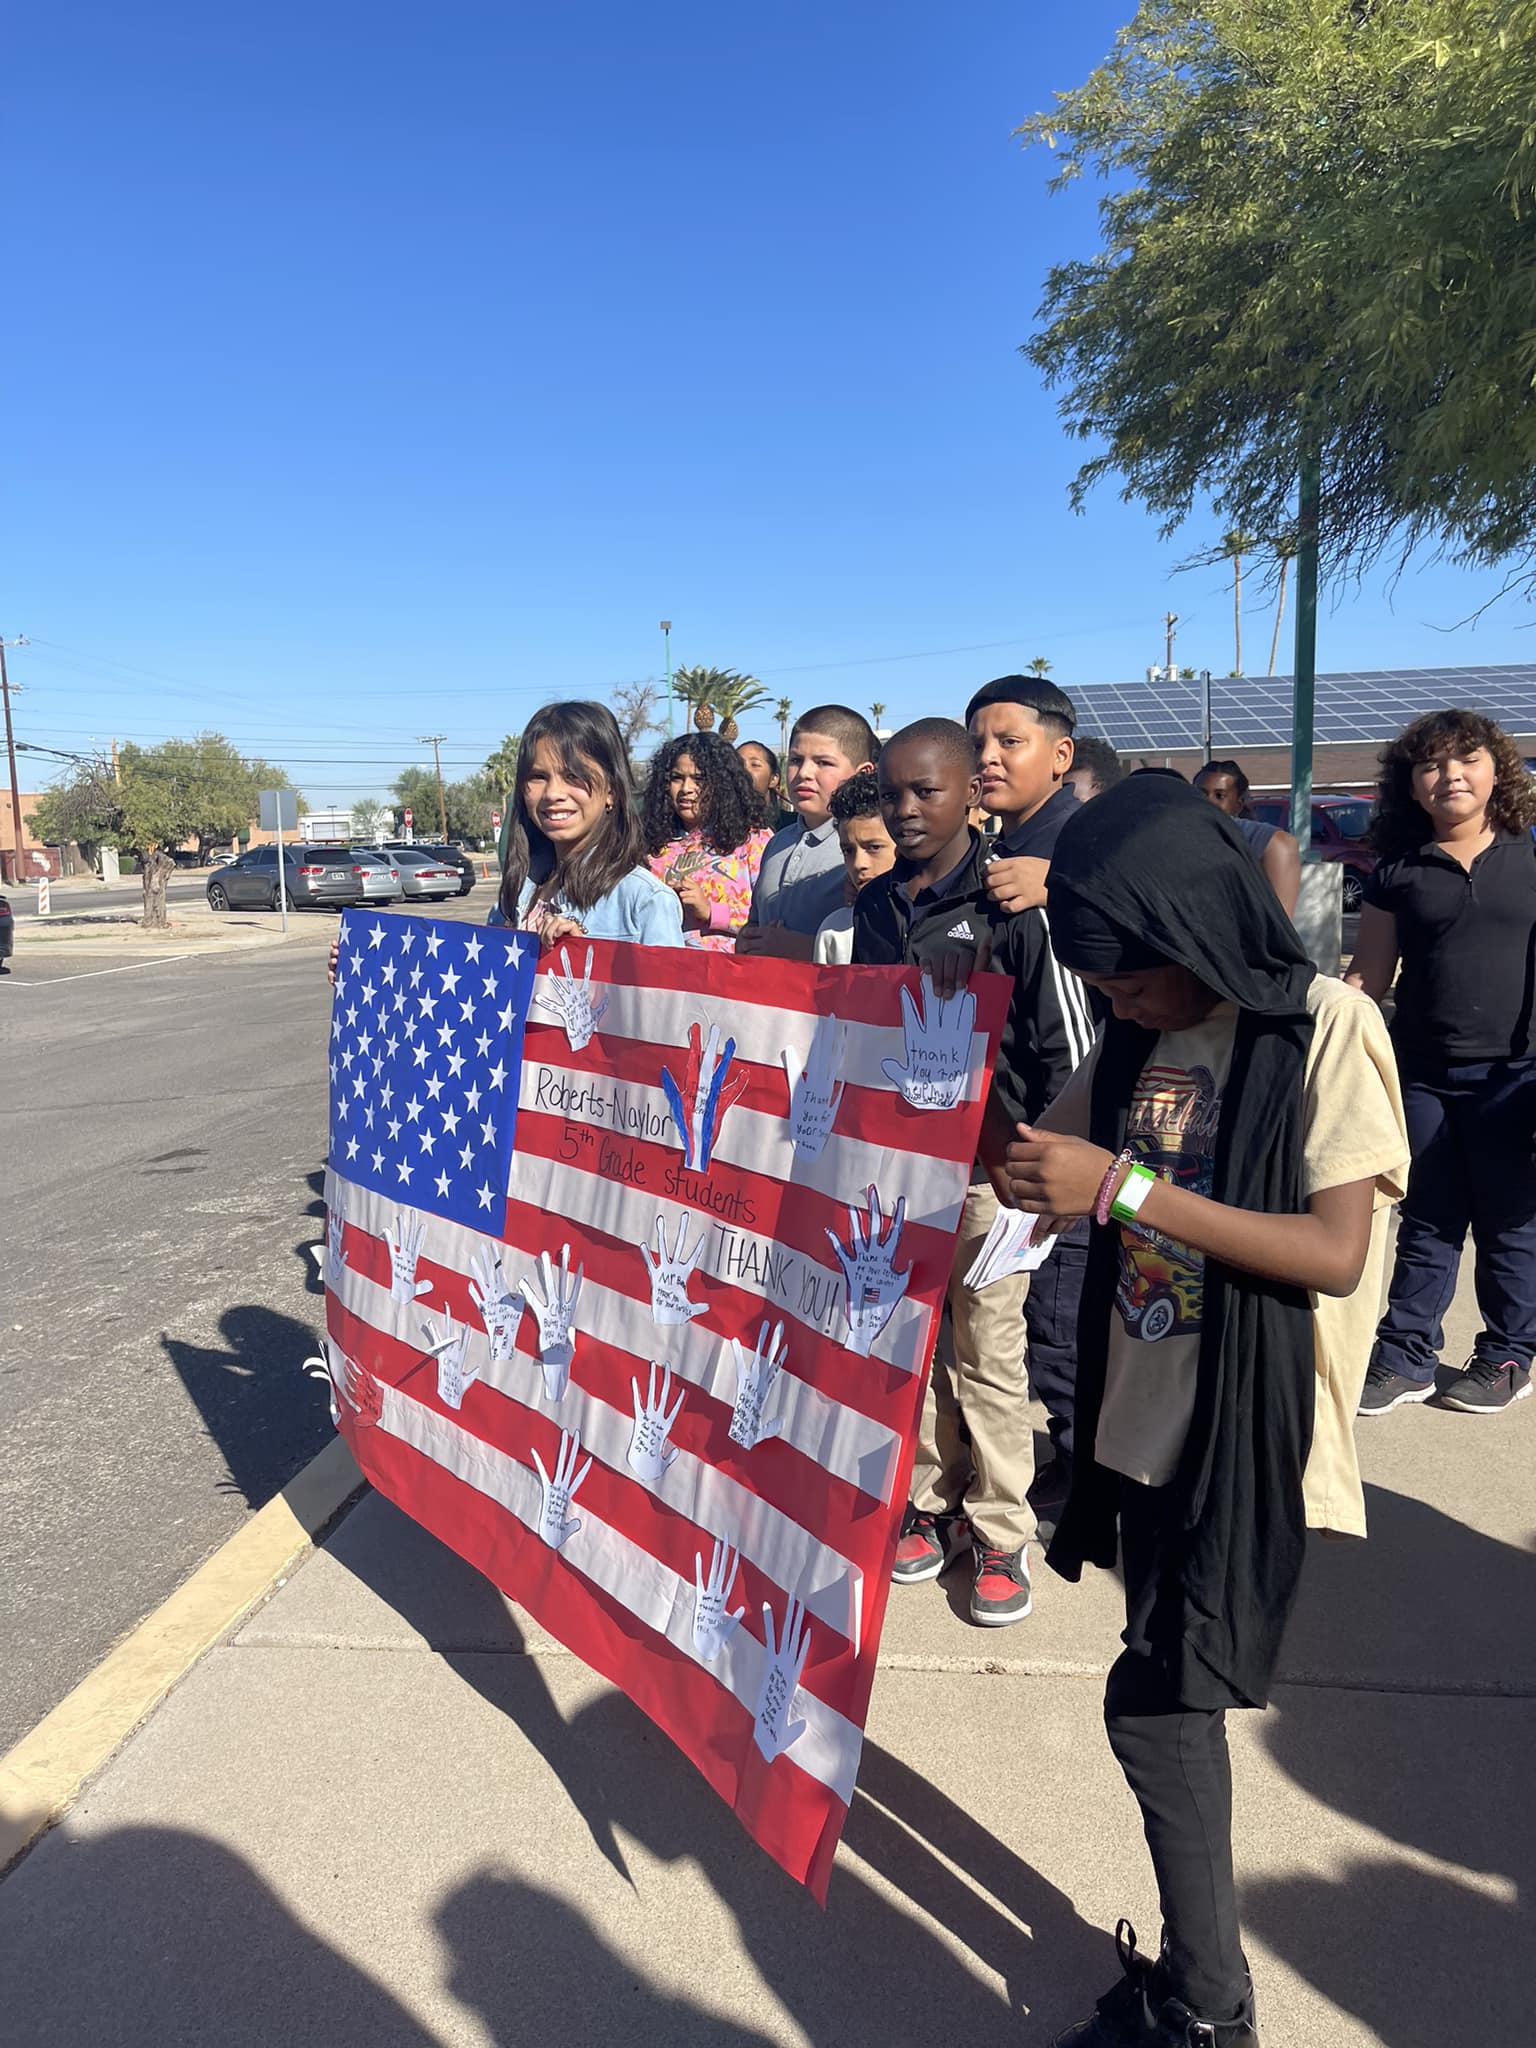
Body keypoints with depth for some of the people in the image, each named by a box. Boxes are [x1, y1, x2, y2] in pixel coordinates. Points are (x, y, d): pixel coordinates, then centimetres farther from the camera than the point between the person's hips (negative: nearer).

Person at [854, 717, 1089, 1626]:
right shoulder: (875, 903, 8)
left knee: (988, 1355, 3)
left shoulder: (1012, 902, -9)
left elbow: (1066, 1042, -8)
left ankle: (1003, 1536, 19)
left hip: (987, 1160, -5)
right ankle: (934, 1506, 30)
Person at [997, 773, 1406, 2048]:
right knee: (1176, 1702, 17)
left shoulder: (1326, 1027, -14)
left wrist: (1126, 1189, -27)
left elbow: (1337, 1251, -21)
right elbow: (1051, 1167, 13)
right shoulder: (1140, 1038, 5)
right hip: (1144, 1426, 7)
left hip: (1251, 1440, -6)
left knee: (1155, 1701, -2)